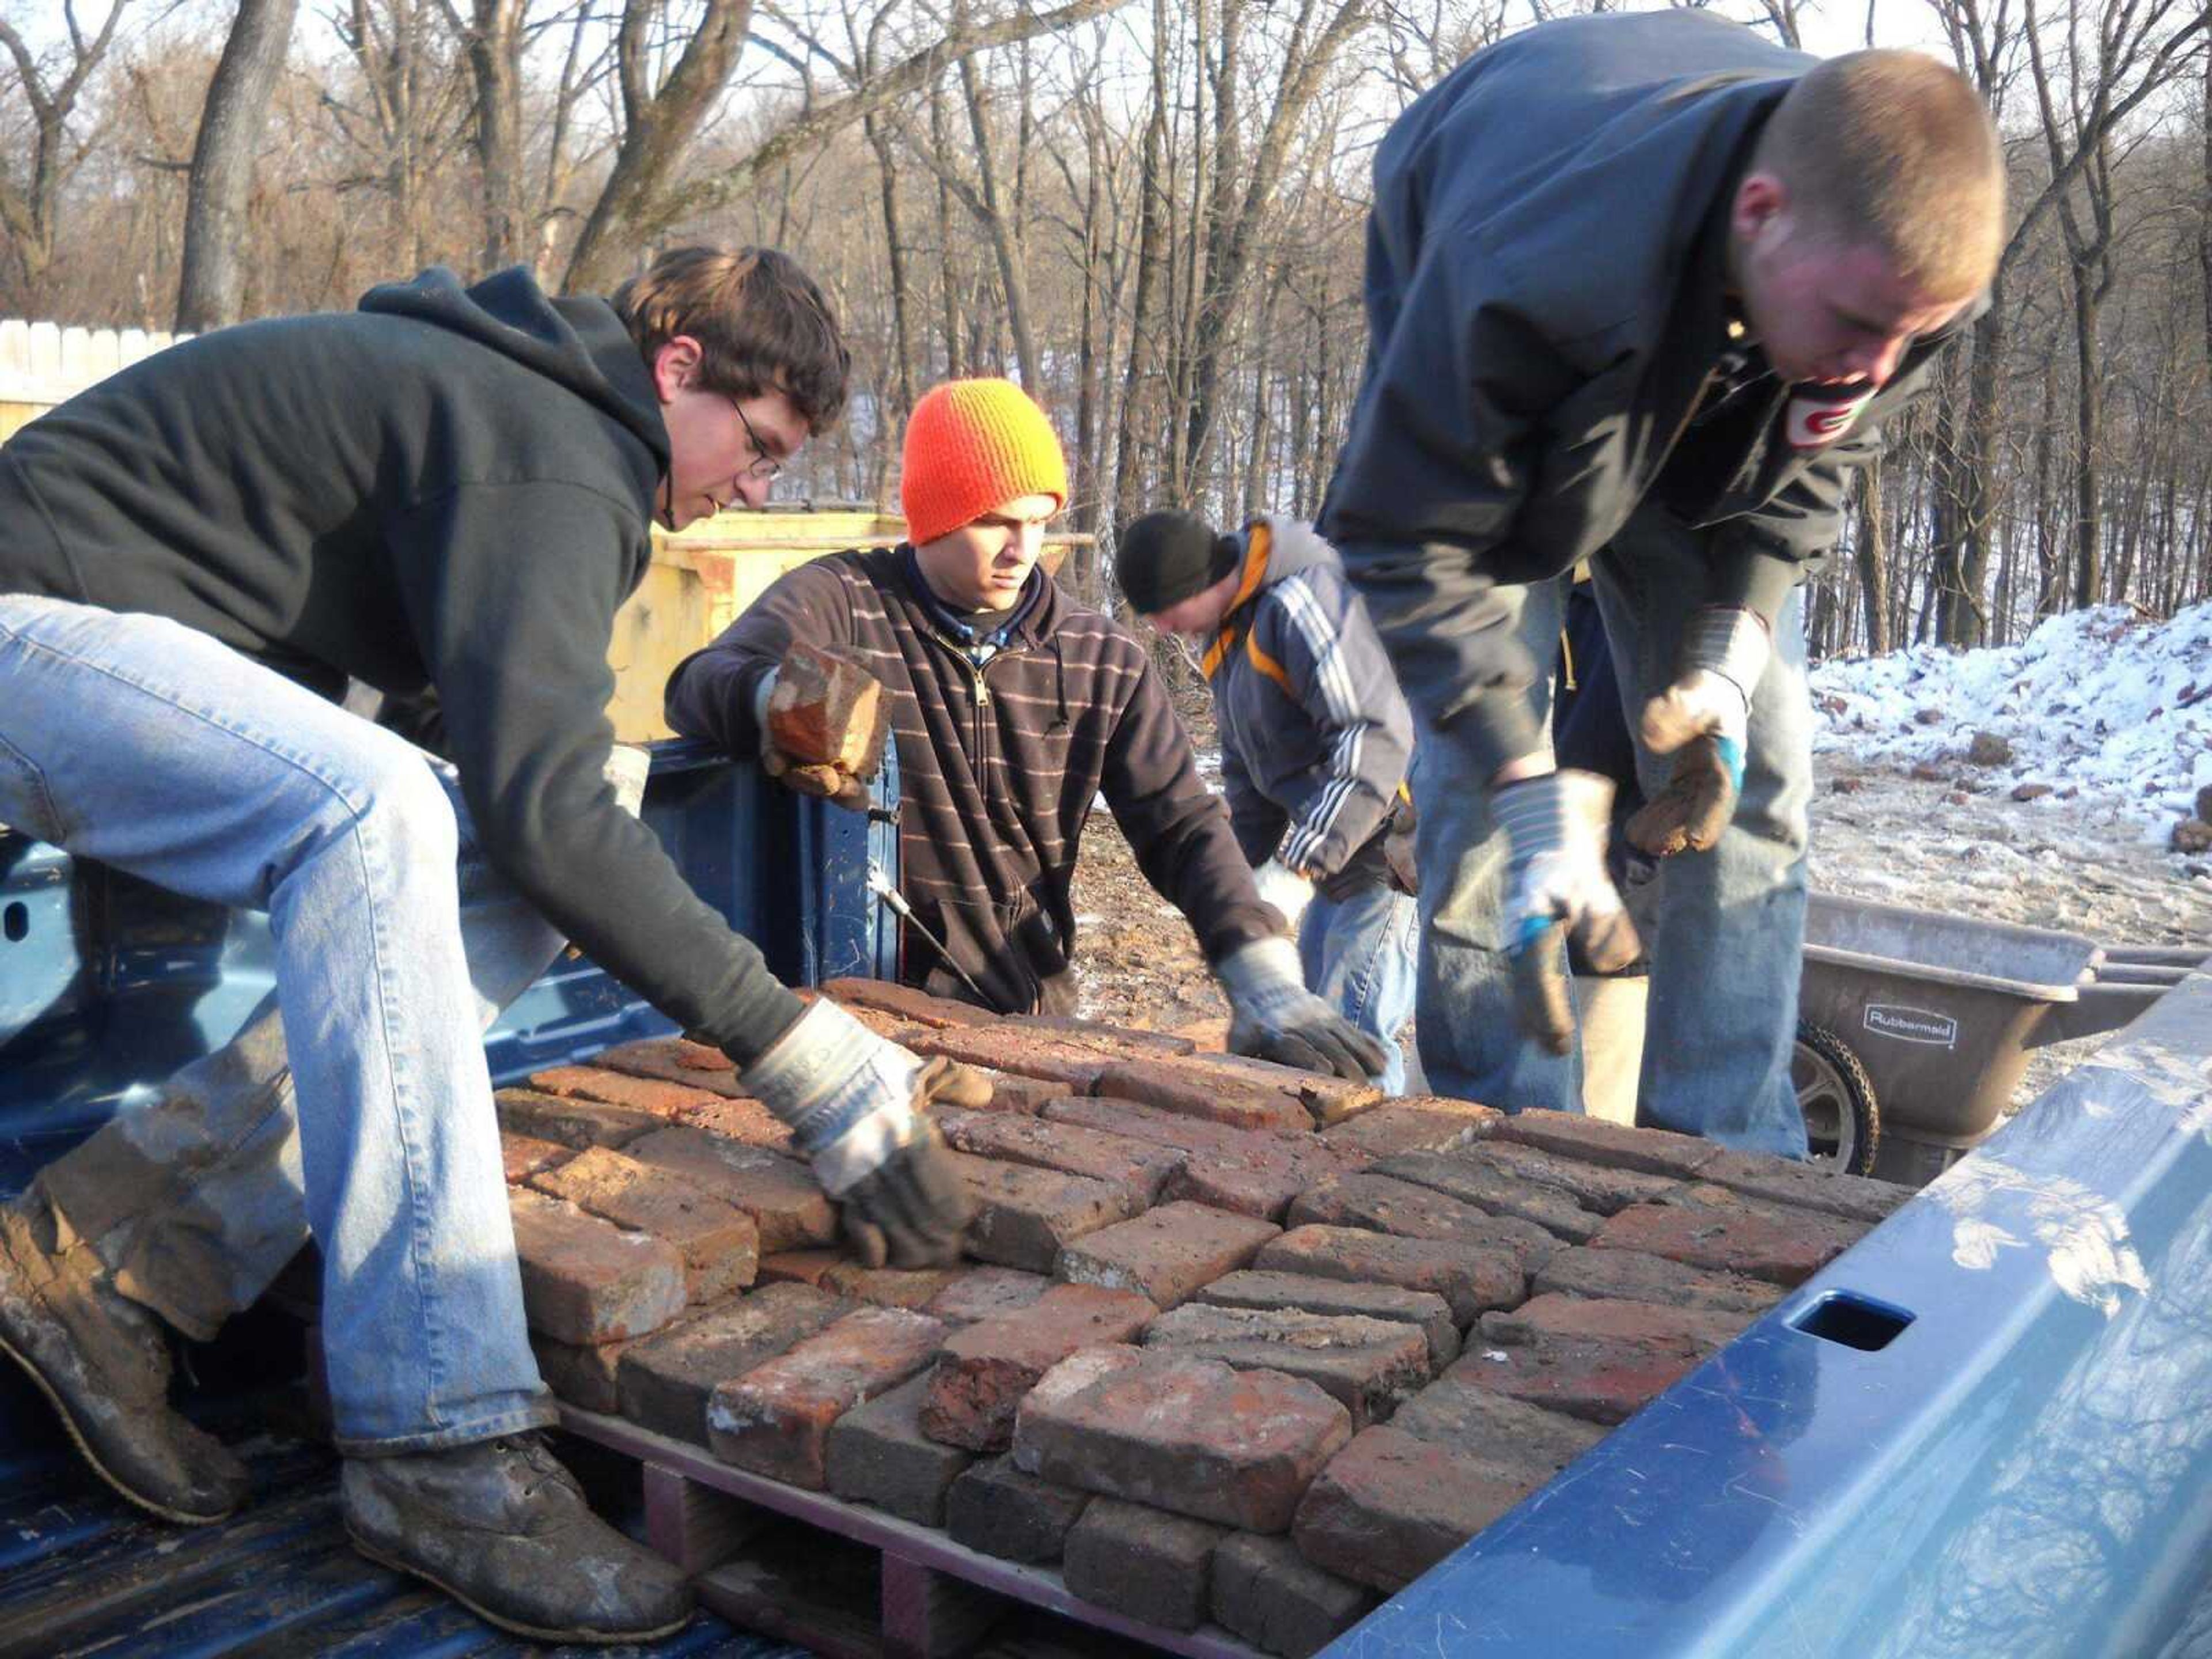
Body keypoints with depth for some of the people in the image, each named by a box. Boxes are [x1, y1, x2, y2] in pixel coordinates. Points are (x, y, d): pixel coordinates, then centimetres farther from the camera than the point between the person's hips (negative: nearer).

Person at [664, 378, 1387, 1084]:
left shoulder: (1105, 663, 5)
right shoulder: (841, 601, -3)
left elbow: (1184, 829, 1)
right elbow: (698, 685, -18)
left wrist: (1267, 981, -16)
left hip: (1037, 1007, 3)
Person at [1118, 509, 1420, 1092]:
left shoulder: (1303, 601, -21)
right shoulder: (1221, 633, 12)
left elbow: (1378, 739, -28)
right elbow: (1246, 769, 20)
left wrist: (1295, 867, -27)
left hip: (1393, 842, -11)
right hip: (1334, 850, 11)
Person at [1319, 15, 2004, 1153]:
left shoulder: (1904, 264, -30)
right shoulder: (1530, 274, -45)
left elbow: (1813, 464, -10)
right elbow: (1405, 538, -35)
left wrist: (1730, 655, -25)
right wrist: (1532, 794, -39)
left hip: (1717, 435, 4)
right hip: (1472, 389, -3)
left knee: (1757, 777, -5)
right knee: (1476, 779, -15)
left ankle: (1730, 1170, 3)